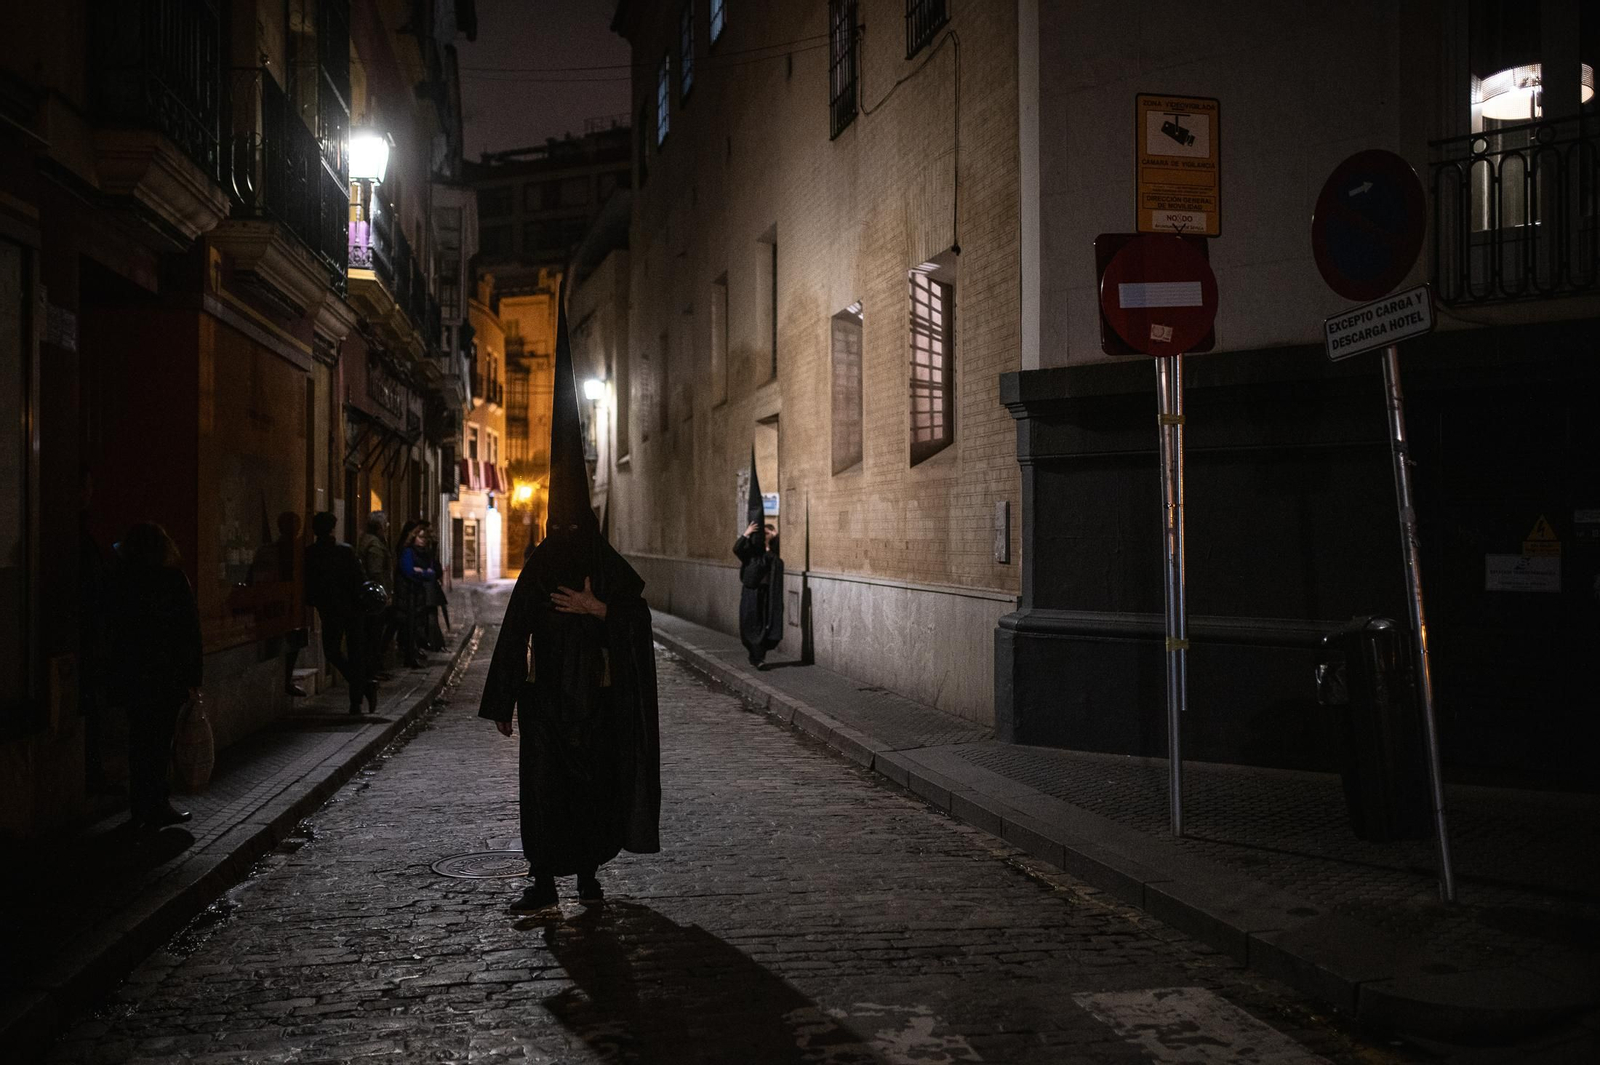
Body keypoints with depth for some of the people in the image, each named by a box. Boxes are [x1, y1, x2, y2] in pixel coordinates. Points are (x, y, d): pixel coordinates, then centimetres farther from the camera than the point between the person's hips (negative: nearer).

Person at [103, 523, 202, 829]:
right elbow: (190, 631, -8)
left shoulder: (116, 580, 2)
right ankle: (156, 809, 4)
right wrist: (192, 677, -2)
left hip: (129, 674, 4)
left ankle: (140, 807, 21)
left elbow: (108, 630, 5)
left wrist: (114, 672, 12)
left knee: (139, 738, 14)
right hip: (167, 675, -4)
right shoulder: (173, 579, -9)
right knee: (160, 739, 2)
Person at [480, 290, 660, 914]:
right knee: (543, 783, 0)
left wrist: (597, 609, -17)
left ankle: (588, 872, 15)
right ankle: (544, 880, 7)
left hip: (596, 693, 0)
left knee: (593, 780, 4)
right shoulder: (538, 566, 1)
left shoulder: (610, 568, 0)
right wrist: (501, 701, -4)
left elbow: (639, 616, -3)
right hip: (545, 692, 0)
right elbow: (514, 630, 0)